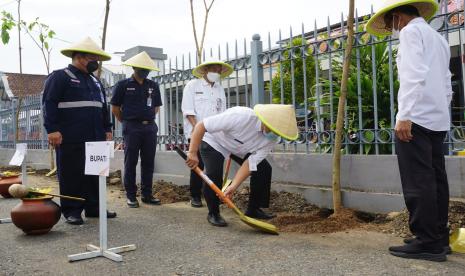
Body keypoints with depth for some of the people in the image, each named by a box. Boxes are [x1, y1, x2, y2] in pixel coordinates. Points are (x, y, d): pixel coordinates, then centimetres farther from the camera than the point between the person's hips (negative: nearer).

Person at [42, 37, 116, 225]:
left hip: (95, 138, 7)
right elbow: (49, 103, -10)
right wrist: (52, 129, -18)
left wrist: (107, 129, 16)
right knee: (71, 174, -1)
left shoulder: (95, 81, 20)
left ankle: (94, 207, 19)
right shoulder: (59, 77, -2)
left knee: (96, 173, 9)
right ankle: (71, 211, 10)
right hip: (71, 139, -7)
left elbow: (103, 108, 23)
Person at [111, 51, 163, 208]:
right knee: (130, 163, 2)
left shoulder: (153, 86, 10)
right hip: (131, 128, -4)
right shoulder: (123, 85, -2)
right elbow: (115, 108, 3)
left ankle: (147, 194, 16)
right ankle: (131, 196, 10)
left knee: (148, 162, 7)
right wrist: (127, 122, 8)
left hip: (150, 127, 4)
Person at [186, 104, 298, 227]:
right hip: (214, 143, -5)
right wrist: (192, 152, -39)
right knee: (214, 174, -25)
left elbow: (251, 164, -26)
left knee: (264, 169, -6)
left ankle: (253, 209, 10)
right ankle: (213, 213, -1)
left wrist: (234, 186, -37)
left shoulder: (273, 138, -24)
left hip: (241, 149, 5)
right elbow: (201, 126, -37)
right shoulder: (240, 116, -42)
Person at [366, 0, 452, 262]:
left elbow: (413, 75, -16)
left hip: (417, 117, -9)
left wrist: (405, 115, -21)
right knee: (435, 179, 9)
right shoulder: (439, 38, 26)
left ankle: (427, 243, -7)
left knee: (418, 182, -9)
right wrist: (441, 113, 22)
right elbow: (446, 84, 22)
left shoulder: (411, 30, -1)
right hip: (438, 119, 9)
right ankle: (439, 237, 14)